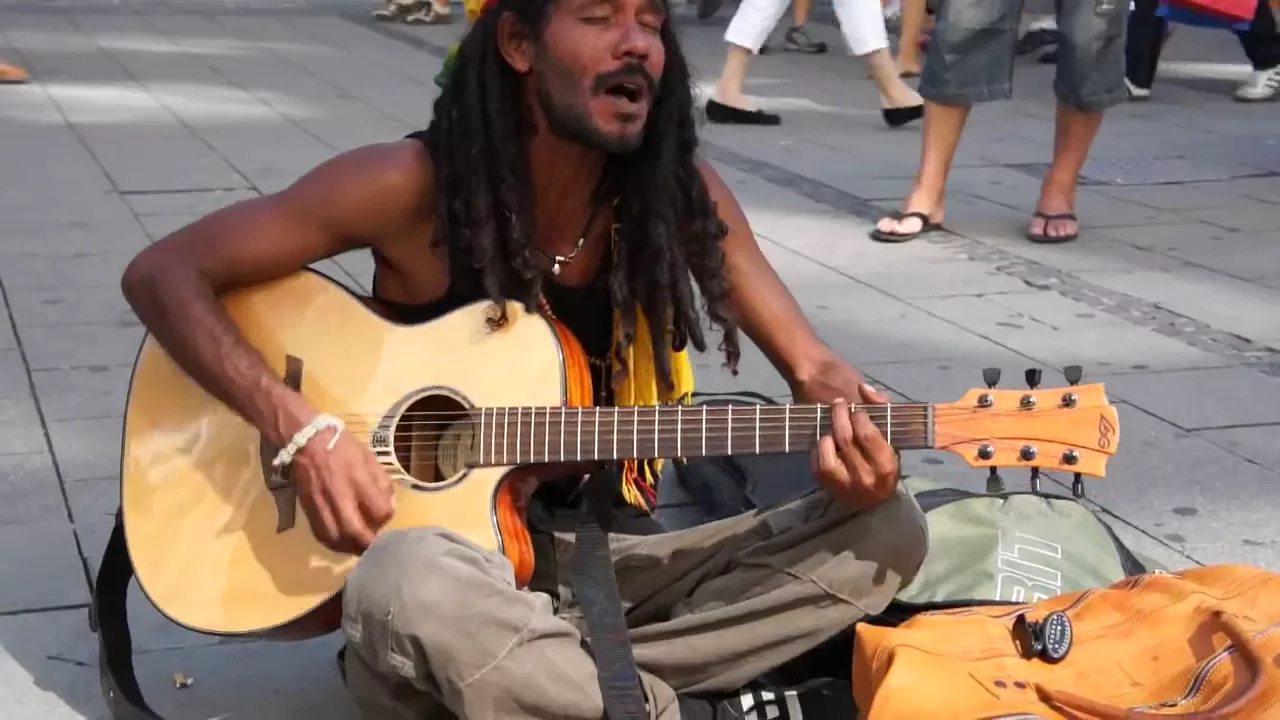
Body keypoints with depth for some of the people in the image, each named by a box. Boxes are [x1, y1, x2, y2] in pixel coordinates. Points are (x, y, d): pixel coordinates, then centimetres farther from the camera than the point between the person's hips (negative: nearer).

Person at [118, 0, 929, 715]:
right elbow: (163, 273, -11)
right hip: (451, 551, -4)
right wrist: (303, 431, -24)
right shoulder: (415, 186, -14)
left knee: (888, 528, -15)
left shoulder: (678, 192, -5)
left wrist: (852, 442, -26)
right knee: (412, 587, -41)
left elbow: (813, 368, -2)